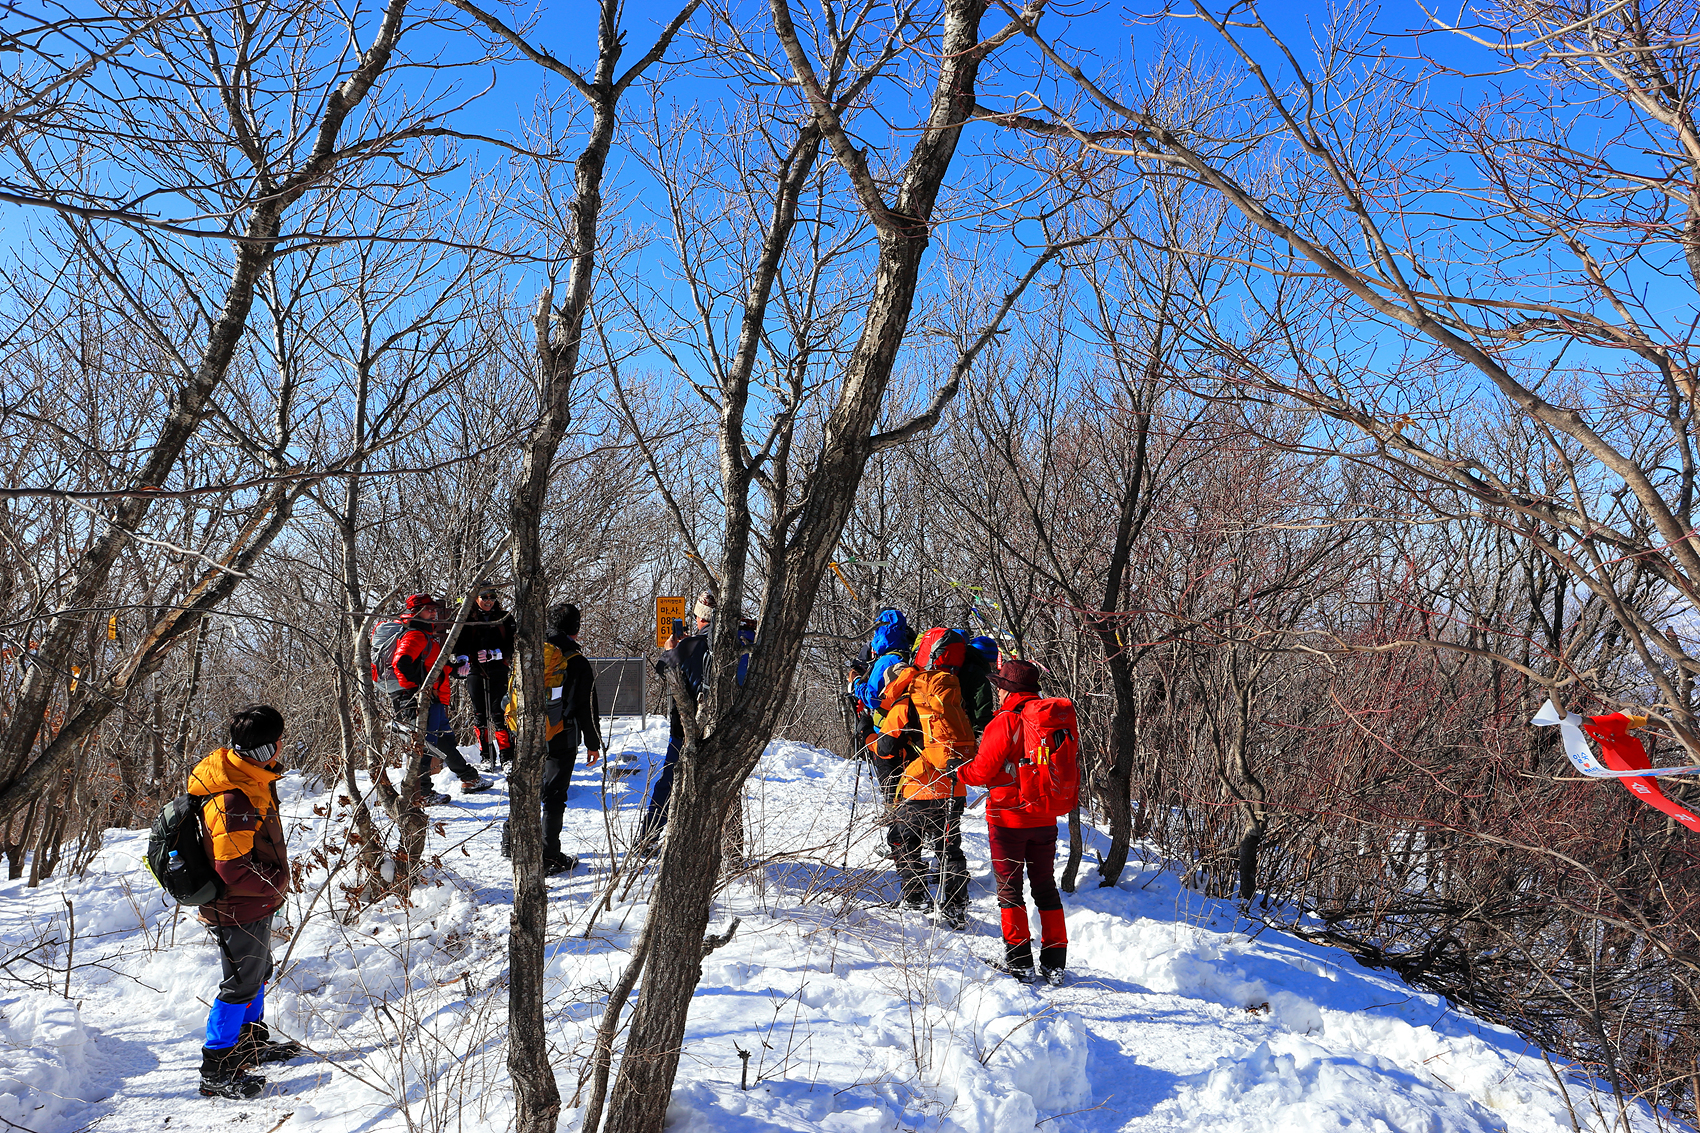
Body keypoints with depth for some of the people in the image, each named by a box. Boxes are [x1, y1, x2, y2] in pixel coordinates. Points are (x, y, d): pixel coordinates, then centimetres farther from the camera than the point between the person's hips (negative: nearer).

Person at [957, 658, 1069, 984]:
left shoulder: (1005, 722, -16)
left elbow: (983, 771, -15)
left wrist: (957, 772, 1)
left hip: (1008, 817, -6)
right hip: (1045, 819, 6)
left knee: (1009, 886, 5)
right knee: (1045, 886, 13)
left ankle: (1020, 960, 4)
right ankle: (1054, 961, 15)